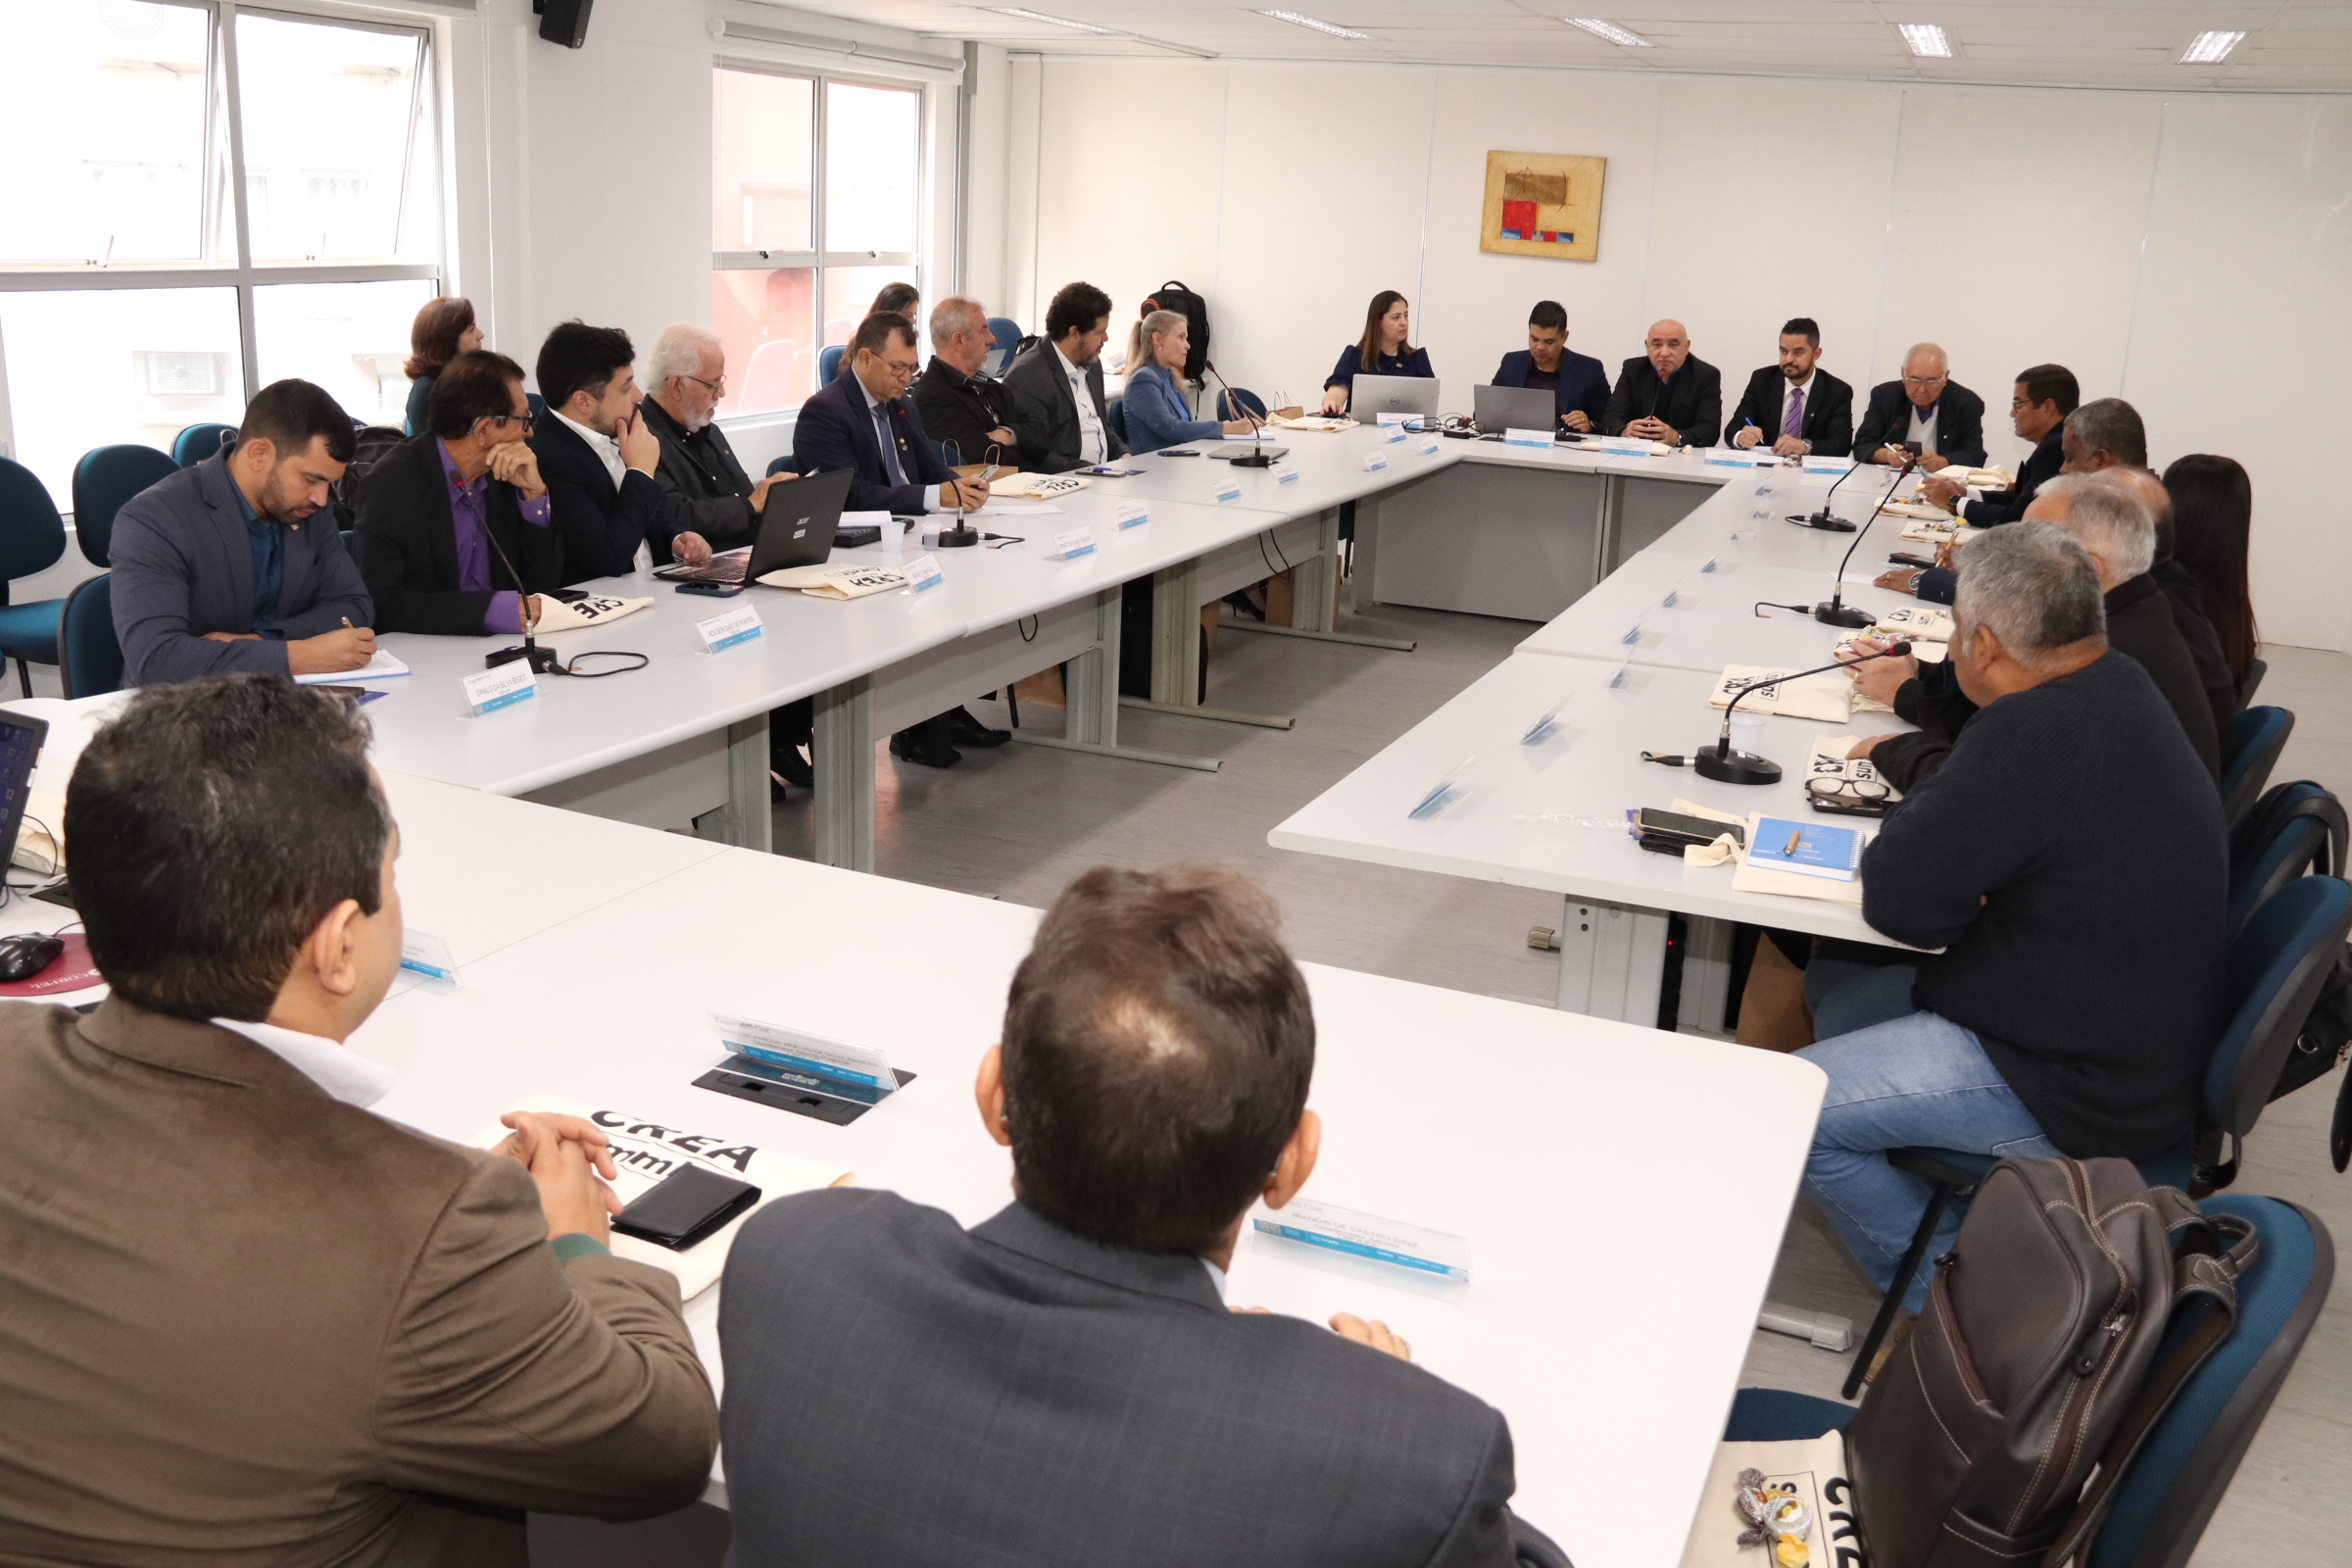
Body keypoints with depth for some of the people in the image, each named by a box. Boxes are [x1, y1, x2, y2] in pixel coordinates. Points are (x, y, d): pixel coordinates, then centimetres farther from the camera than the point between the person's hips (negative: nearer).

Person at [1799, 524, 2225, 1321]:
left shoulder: (2039, 734, -31)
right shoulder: (2118, 685, 1)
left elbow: (1896, 897, -26)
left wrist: (1914, 809, -7)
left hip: (2079, 1092, -10)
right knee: (1830, 987, 21)